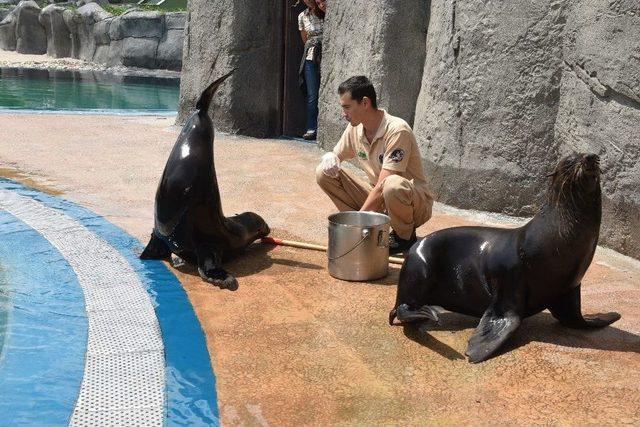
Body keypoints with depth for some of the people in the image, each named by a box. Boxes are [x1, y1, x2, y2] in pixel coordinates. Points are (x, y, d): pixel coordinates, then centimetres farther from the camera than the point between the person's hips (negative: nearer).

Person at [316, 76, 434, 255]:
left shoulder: (397, 130, -24)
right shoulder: (354, 129, -4)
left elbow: (382, 187, -27)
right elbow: (336, 155, 13)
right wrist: (329, 157, -12)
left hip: (416, 202, -6)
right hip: (377, 198, 6)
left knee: (392, 186, -42)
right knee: (324, 173, -6)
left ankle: (405, 237, -11)